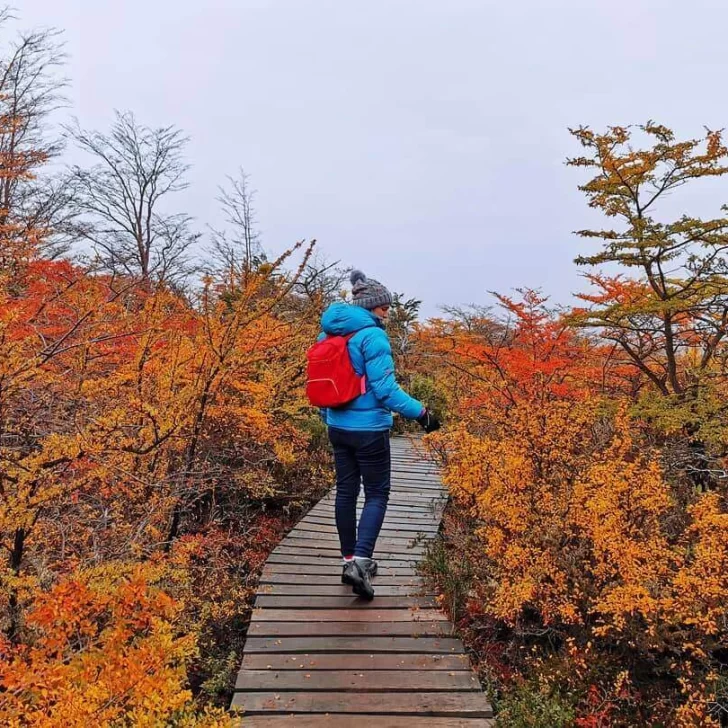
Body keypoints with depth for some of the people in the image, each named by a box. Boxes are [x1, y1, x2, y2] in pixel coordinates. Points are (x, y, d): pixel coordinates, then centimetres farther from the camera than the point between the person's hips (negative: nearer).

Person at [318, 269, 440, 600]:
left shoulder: (330, 334, 8)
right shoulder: (372, 336, -15)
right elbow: (384, 388, -20)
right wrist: (420, 412, -15)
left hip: (338, 428, 7)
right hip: (368, 430, -7)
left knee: (346, 491, 14)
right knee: (377, 494, 3)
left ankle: (350, 559, 25)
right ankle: (360, 561, -9)